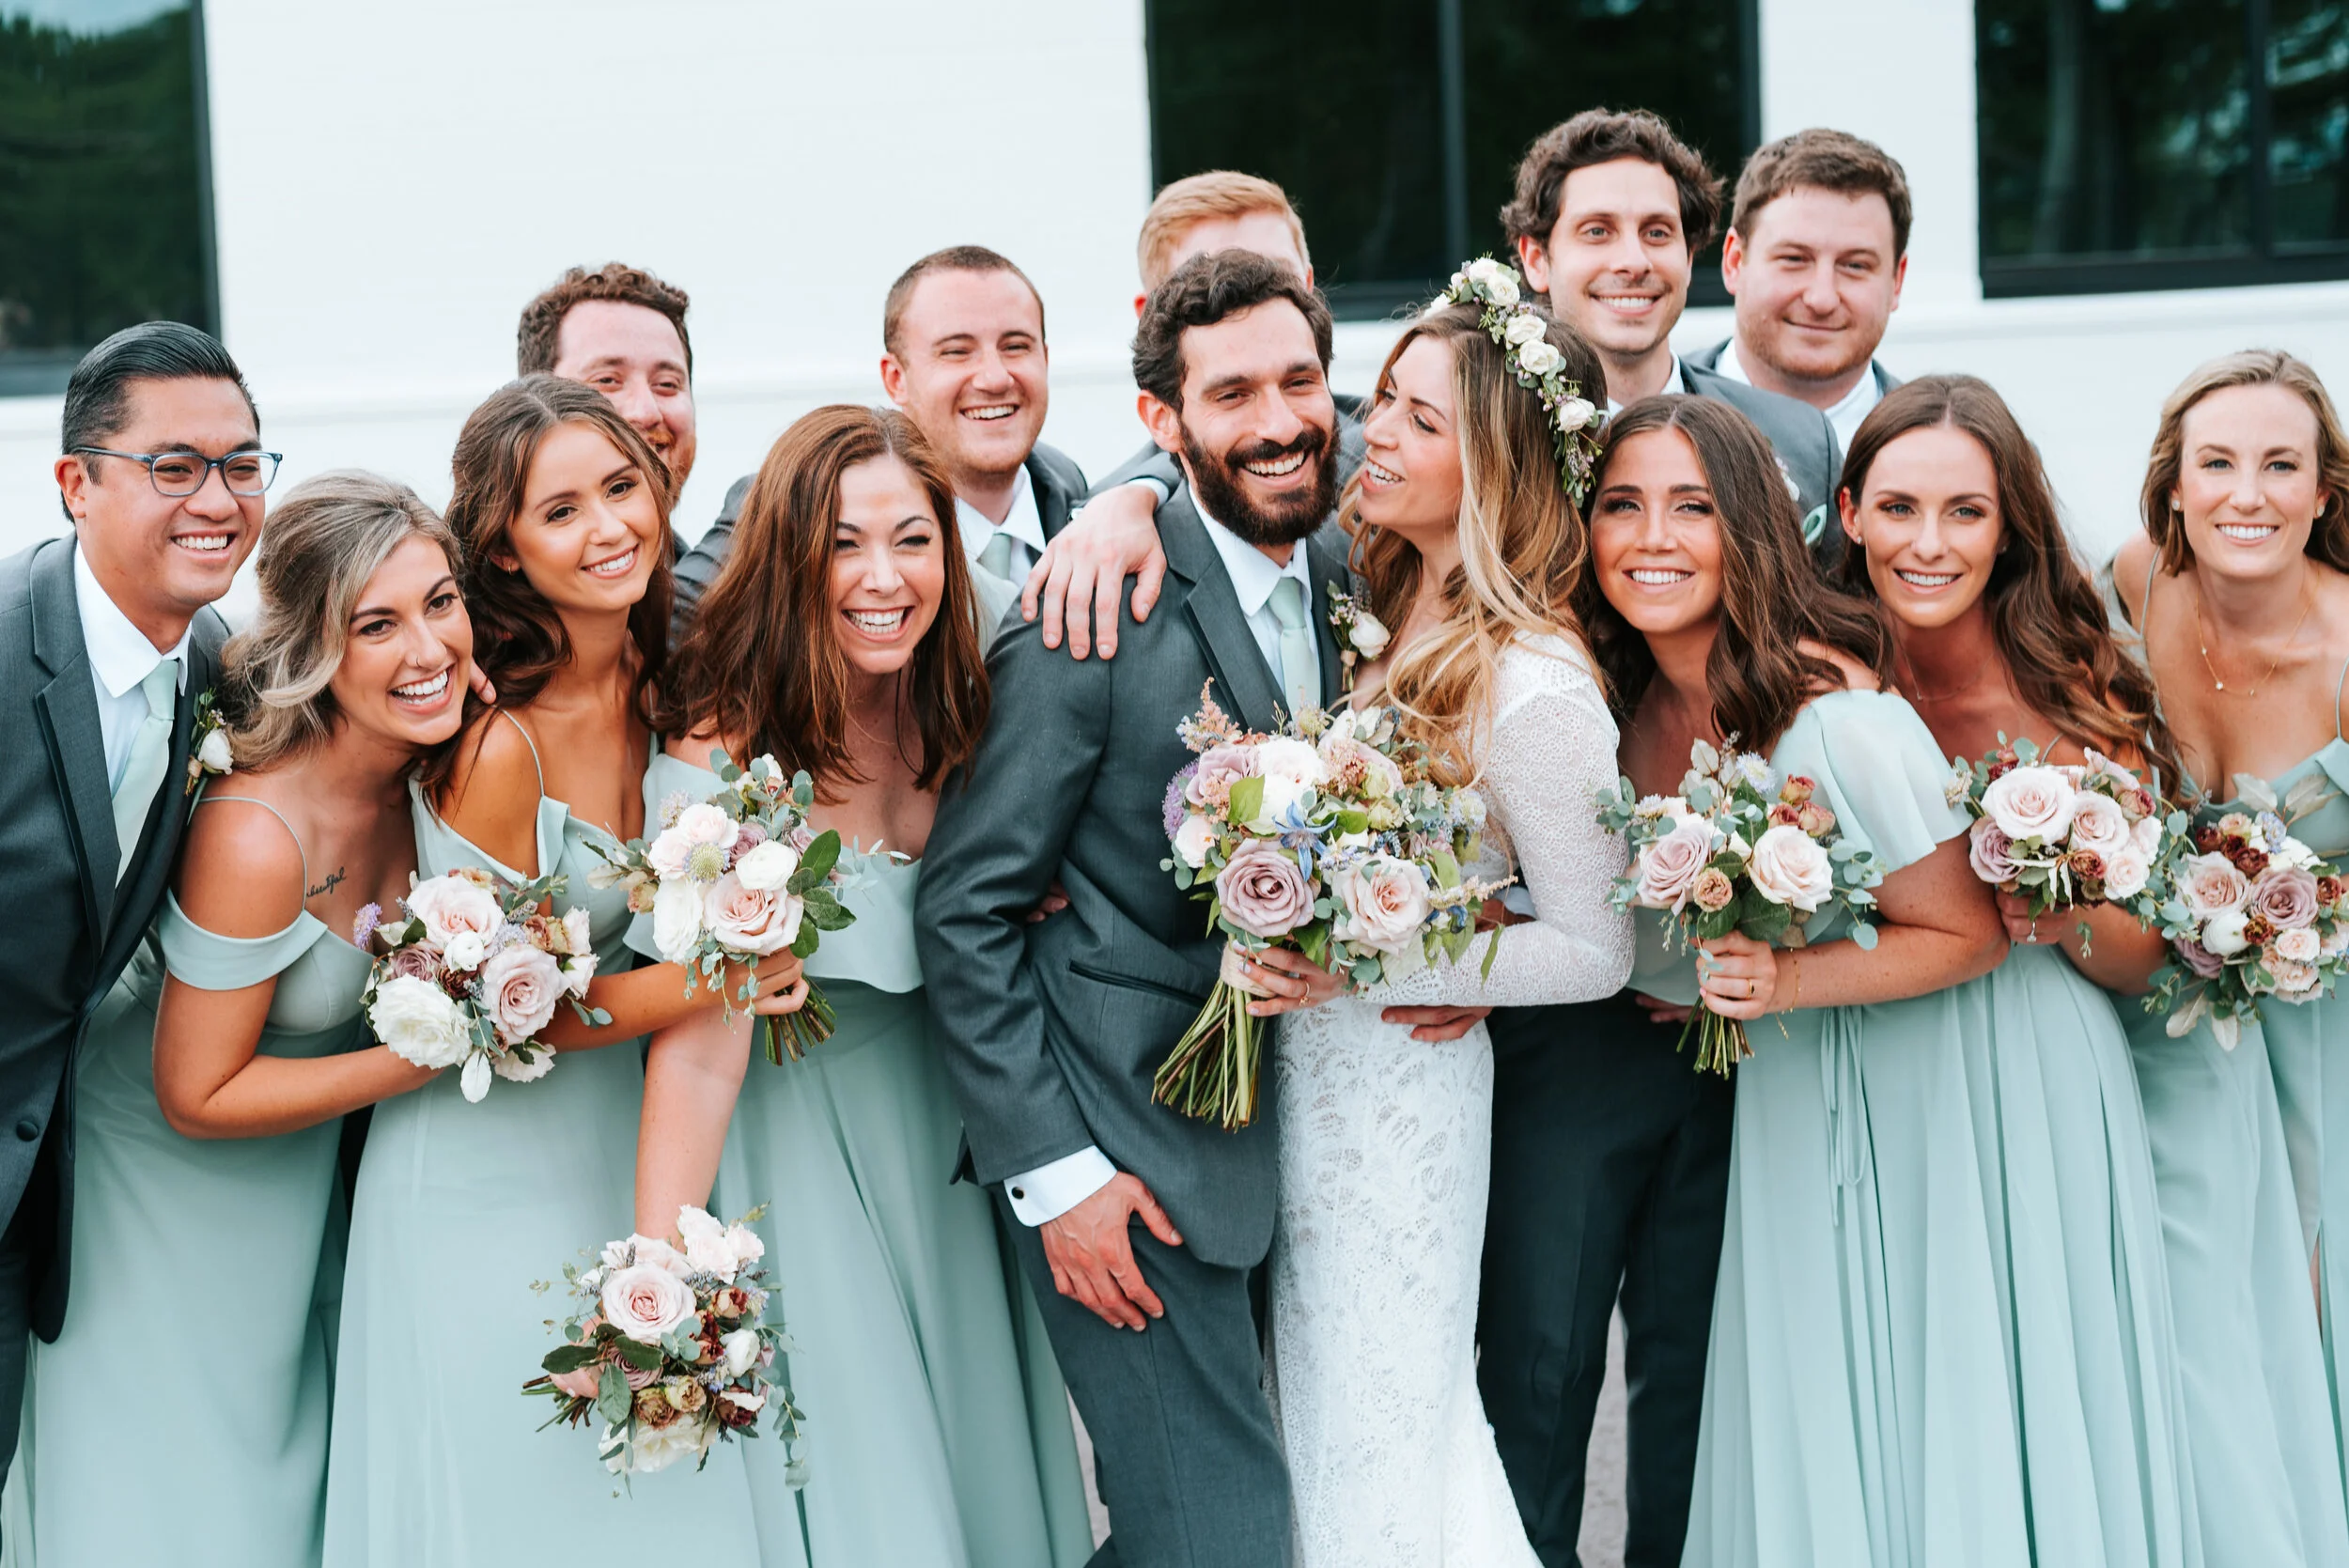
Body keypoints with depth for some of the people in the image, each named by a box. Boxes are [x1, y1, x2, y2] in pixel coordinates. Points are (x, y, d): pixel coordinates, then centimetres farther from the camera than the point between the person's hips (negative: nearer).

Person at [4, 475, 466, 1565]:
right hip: (168, 1180, -6)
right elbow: (198, 1098, -25)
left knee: (300, 1476, 20)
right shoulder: (254, 834, -35)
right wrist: (435, 1052, -29)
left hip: (309, 1181, 6)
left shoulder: (437, 759, -15)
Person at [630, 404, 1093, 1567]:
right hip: (802, 1151, -6)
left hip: (948, 1122, 6)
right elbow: (700, 1044, -26)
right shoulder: (725, 759, -23)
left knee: (982, 1450, 17)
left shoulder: (954, 718, -5)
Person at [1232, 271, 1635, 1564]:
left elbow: (1595, 951, -17)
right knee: (1319, 1406, 22)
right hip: (1301, 1067, 8)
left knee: (1379, 1454, 7)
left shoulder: (1536, 692, -24)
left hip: (1401, 1084, -8)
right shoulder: (1376, 590, -2)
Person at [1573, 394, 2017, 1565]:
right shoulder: (1634, 704, -6)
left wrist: (1791, 982, -28)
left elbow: (1967, 935, -16)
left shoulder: (1836, 719, -27)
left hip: (1874, 1103, -6)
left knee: (1866, 1425, 6)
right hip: (1742, 1098, 6)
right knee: (1768, 1414, 17)